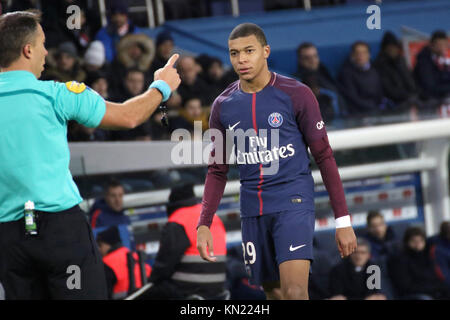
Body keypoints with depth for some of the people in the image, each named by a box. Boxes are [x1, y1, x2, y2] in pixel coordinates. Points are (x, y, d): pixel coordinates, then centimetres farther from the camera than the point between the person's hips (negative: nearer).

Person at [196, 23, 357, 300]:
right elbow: (218, 171, 14)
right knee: (274, 294, 7)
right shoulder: (224, 106, 7)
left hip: (294, 204, -4)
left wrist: (343, 220, -5)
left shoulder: (296, 95, -4)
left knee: (295, 292, -20)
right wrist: (204, 224, 3)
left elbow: (325, 157, -2)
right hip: (253, 211, 4)